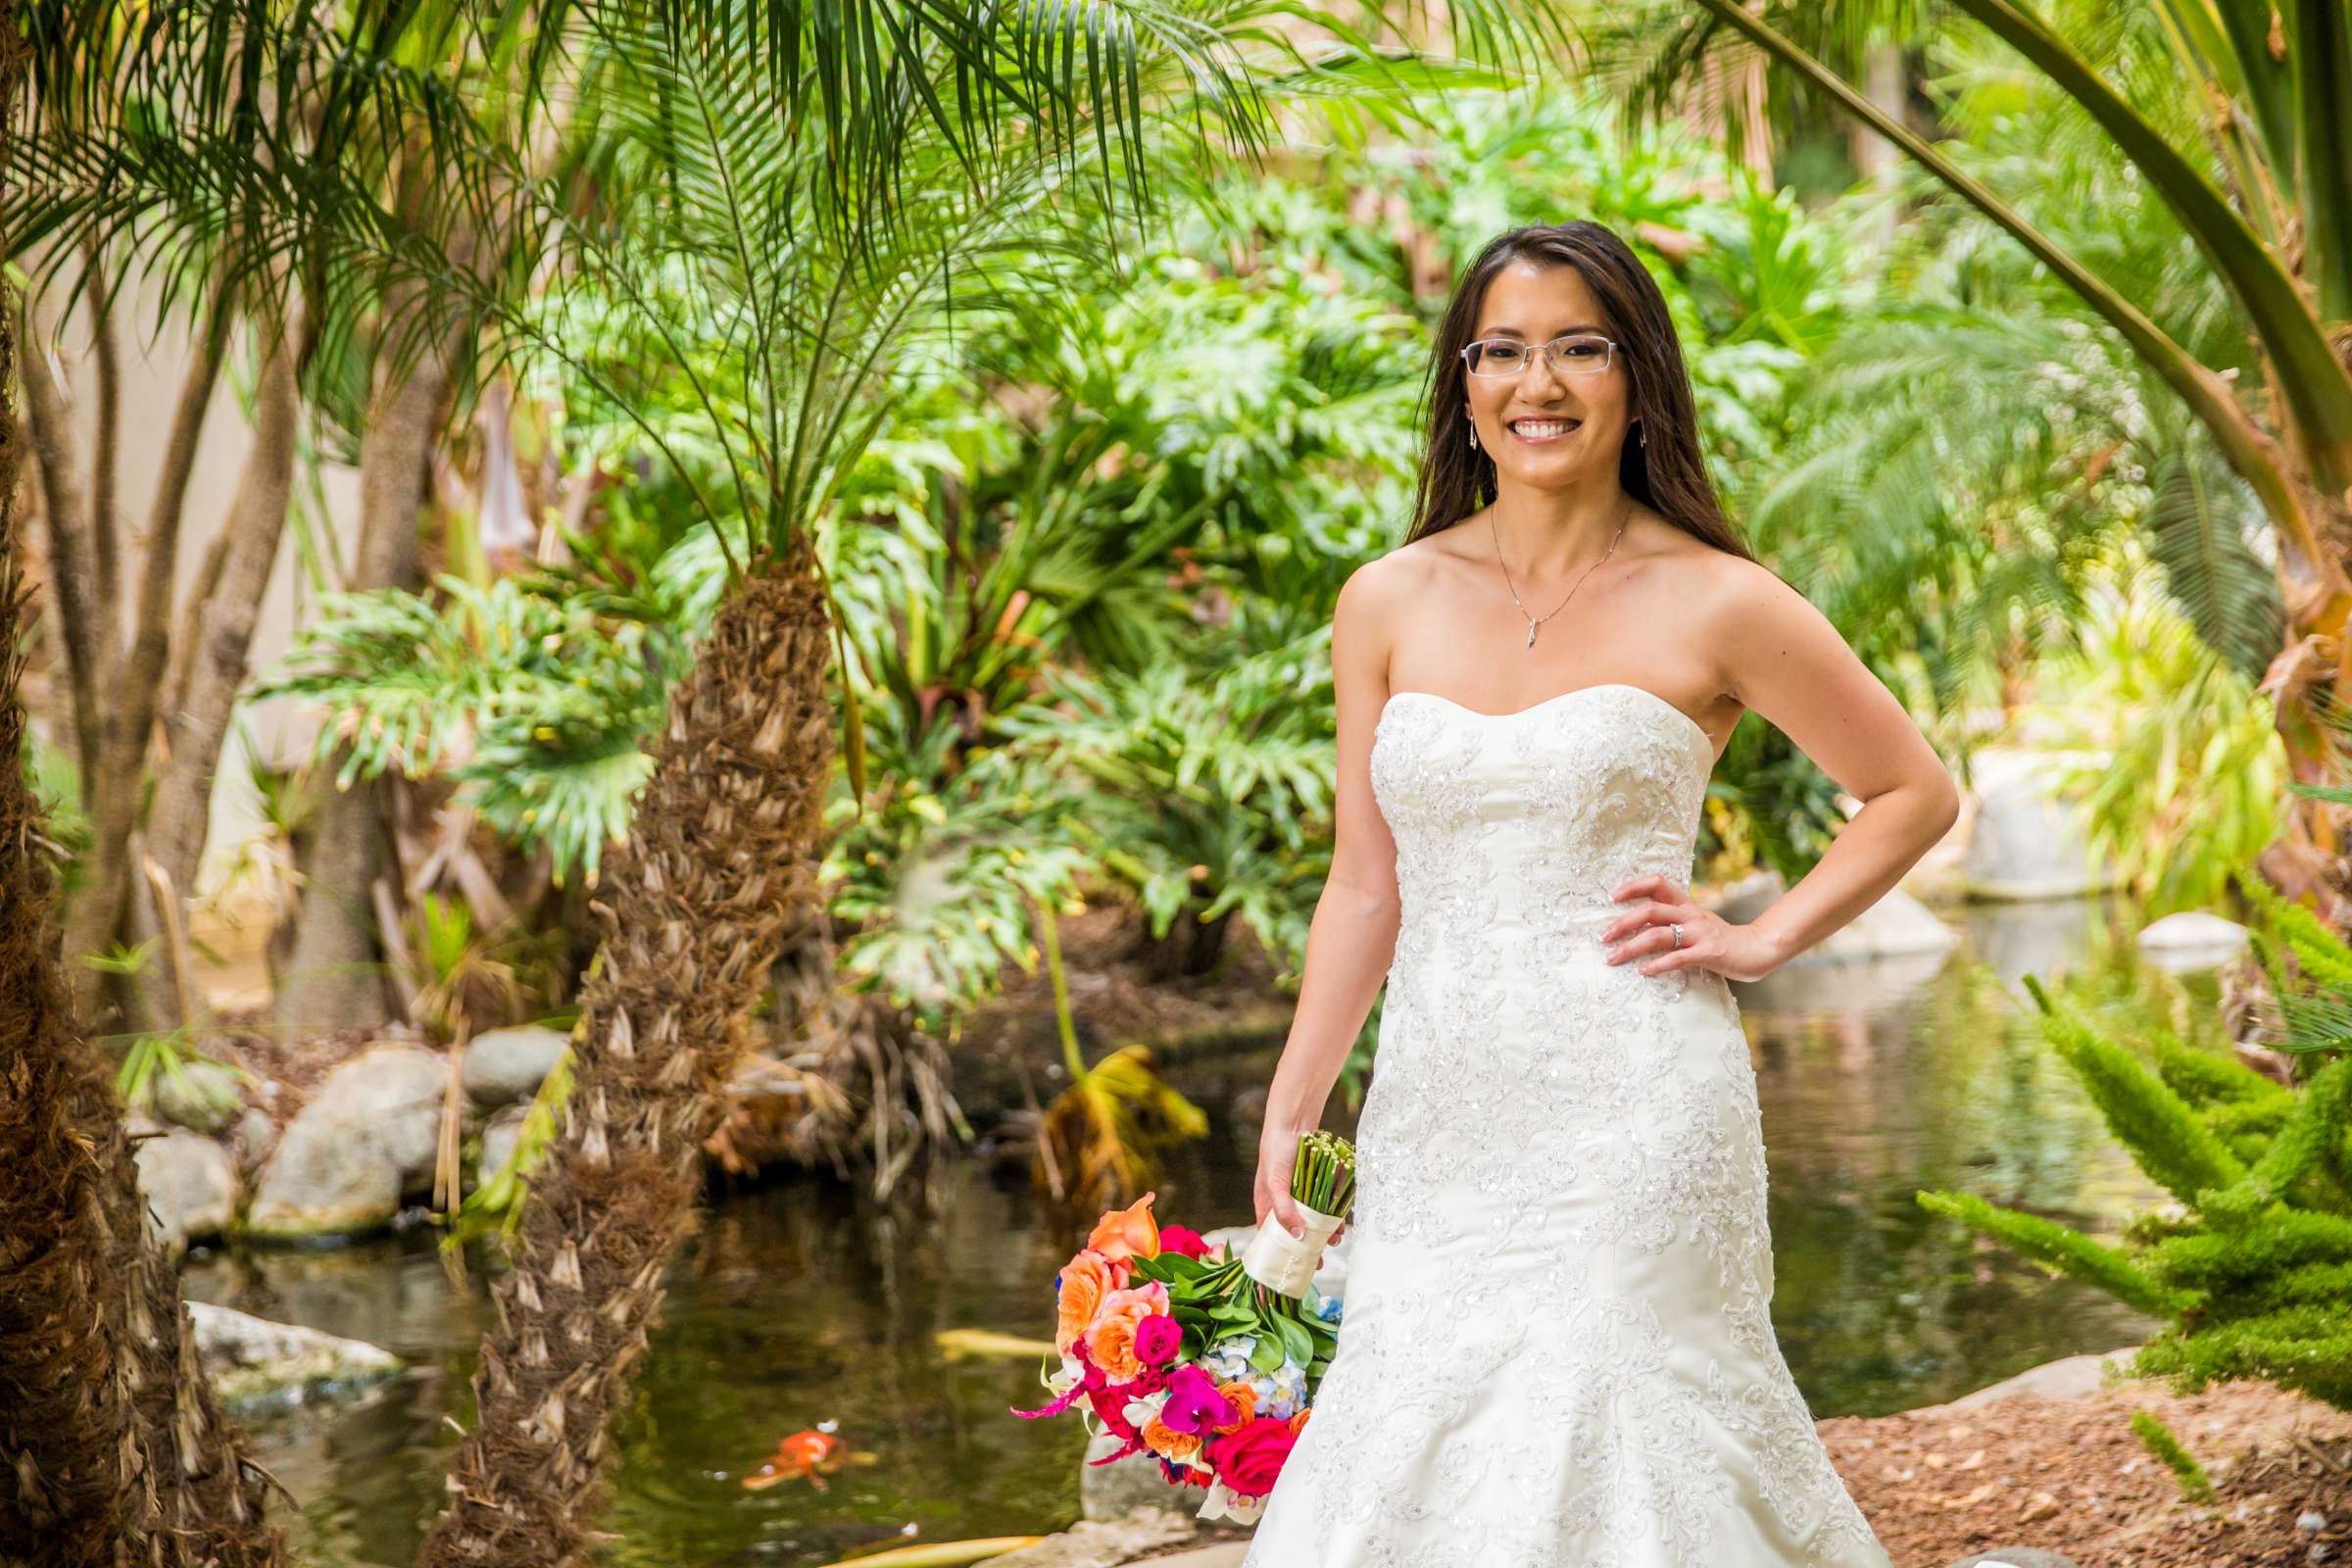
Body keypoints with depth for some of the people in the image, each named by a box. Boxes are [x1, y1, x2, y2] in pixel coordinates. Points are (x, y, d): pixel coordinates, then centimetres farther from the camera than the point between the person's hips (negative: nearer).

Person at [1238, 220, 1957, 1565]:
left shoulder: (1716, 605, -1)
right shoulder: (1388, 605, 8)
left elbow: (1917, 794, 11)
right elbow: (1366, 889, 13)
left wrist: (1761, 943, 1)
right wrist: (1288, 1115, 11)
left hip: (1632, 1114, -3)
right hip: (1436, 1122, 3)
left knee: (1605, 1452, -5)